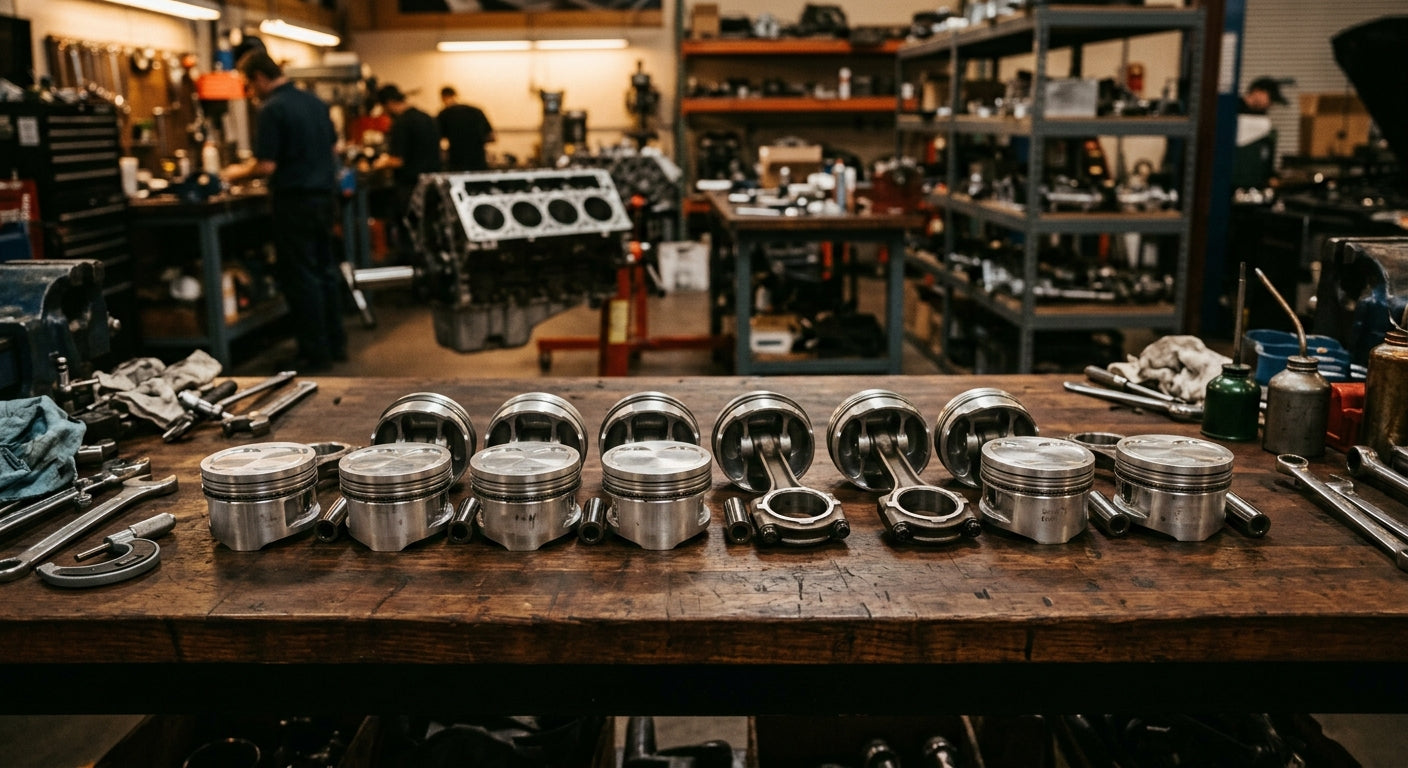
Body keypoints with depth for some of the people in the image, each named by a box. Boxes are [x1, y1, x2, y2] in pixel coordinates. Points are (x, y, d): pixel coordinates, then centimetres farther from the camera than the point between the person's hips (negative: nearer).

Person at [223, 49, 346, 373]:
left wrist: (237, 173, 0)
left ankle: (315, 353, 4)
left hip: (295, 200, -8)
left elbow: (267, 165, -17)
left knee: (300, 278, -1)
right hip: (325, 195, 8)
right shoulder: (314, 101, 10)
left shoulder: (272, 109, -14)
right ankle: (335, 343, 21)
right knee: (325, 270, 14)